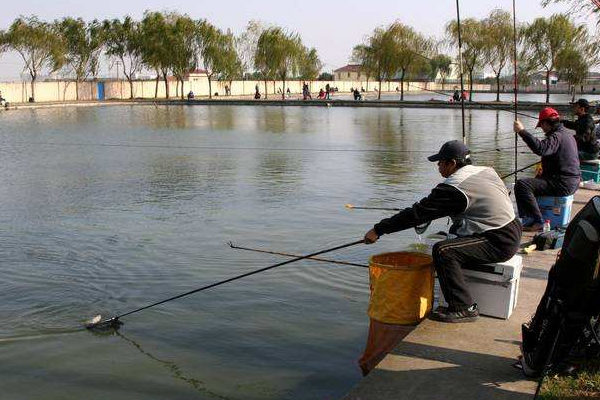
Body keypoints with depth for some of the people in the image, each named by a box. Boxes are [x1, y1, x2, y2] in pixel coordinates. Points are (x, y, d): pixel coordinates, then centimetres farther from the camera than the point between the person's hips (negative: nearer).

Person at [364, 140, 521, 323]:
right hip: (512, 233, 10)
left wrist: (378, 230, -10)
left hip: (499, 243, -10)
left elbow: (418, 213, -15)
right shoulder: (487, 171, 9)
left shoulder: (453, 188, -16)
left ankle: (464, 308, -15)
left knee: (443, 250, -20)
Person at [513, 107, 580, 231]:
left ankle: (538, 221, -17)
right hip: (572, 182, 11)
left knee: (522, 185, -21)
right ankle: (528, 217, 33)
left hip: (563, 185, -11)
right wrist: (545, 172, 23)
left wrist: (522, 132, -34)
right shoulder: (568, 135, 18)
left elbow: (540, 148, -37)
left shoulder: (557, 136, -17)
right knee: (537, 179, 34)